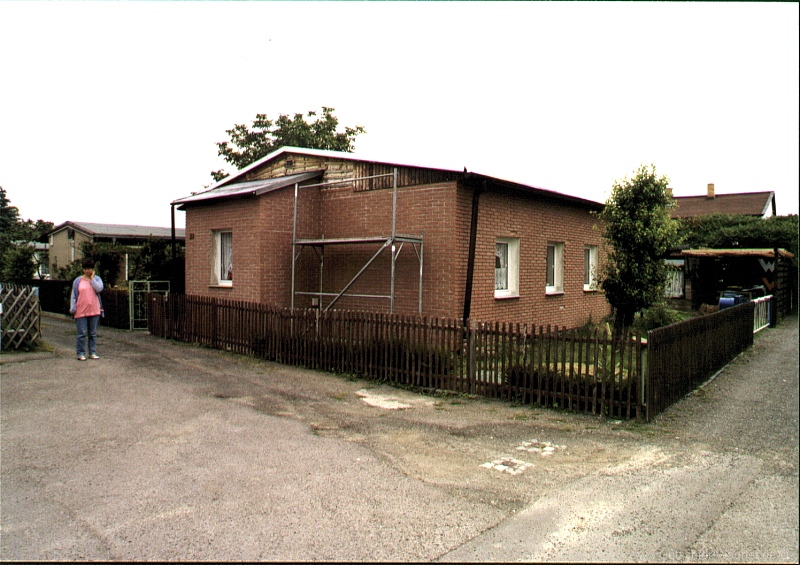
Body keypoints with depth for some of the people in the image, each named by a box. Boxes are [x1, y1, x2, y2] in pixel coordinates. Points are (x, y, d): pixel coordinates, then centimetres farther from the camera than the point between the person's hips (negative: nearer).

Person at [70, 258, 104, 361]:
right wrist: (72, 308, -1)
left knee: (93, 333, 7)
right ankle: (81, 353, 6)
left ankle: (92, 353, 14)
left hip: (94, 310, 1)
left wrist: (92, 278, -3)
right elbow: (73, 296, 7)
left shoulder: (97, 279, 9)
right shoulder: (78, 281, 8)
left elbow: (99, 289, -12)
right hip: (81, 311, -1)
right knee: (81, 333, -1)